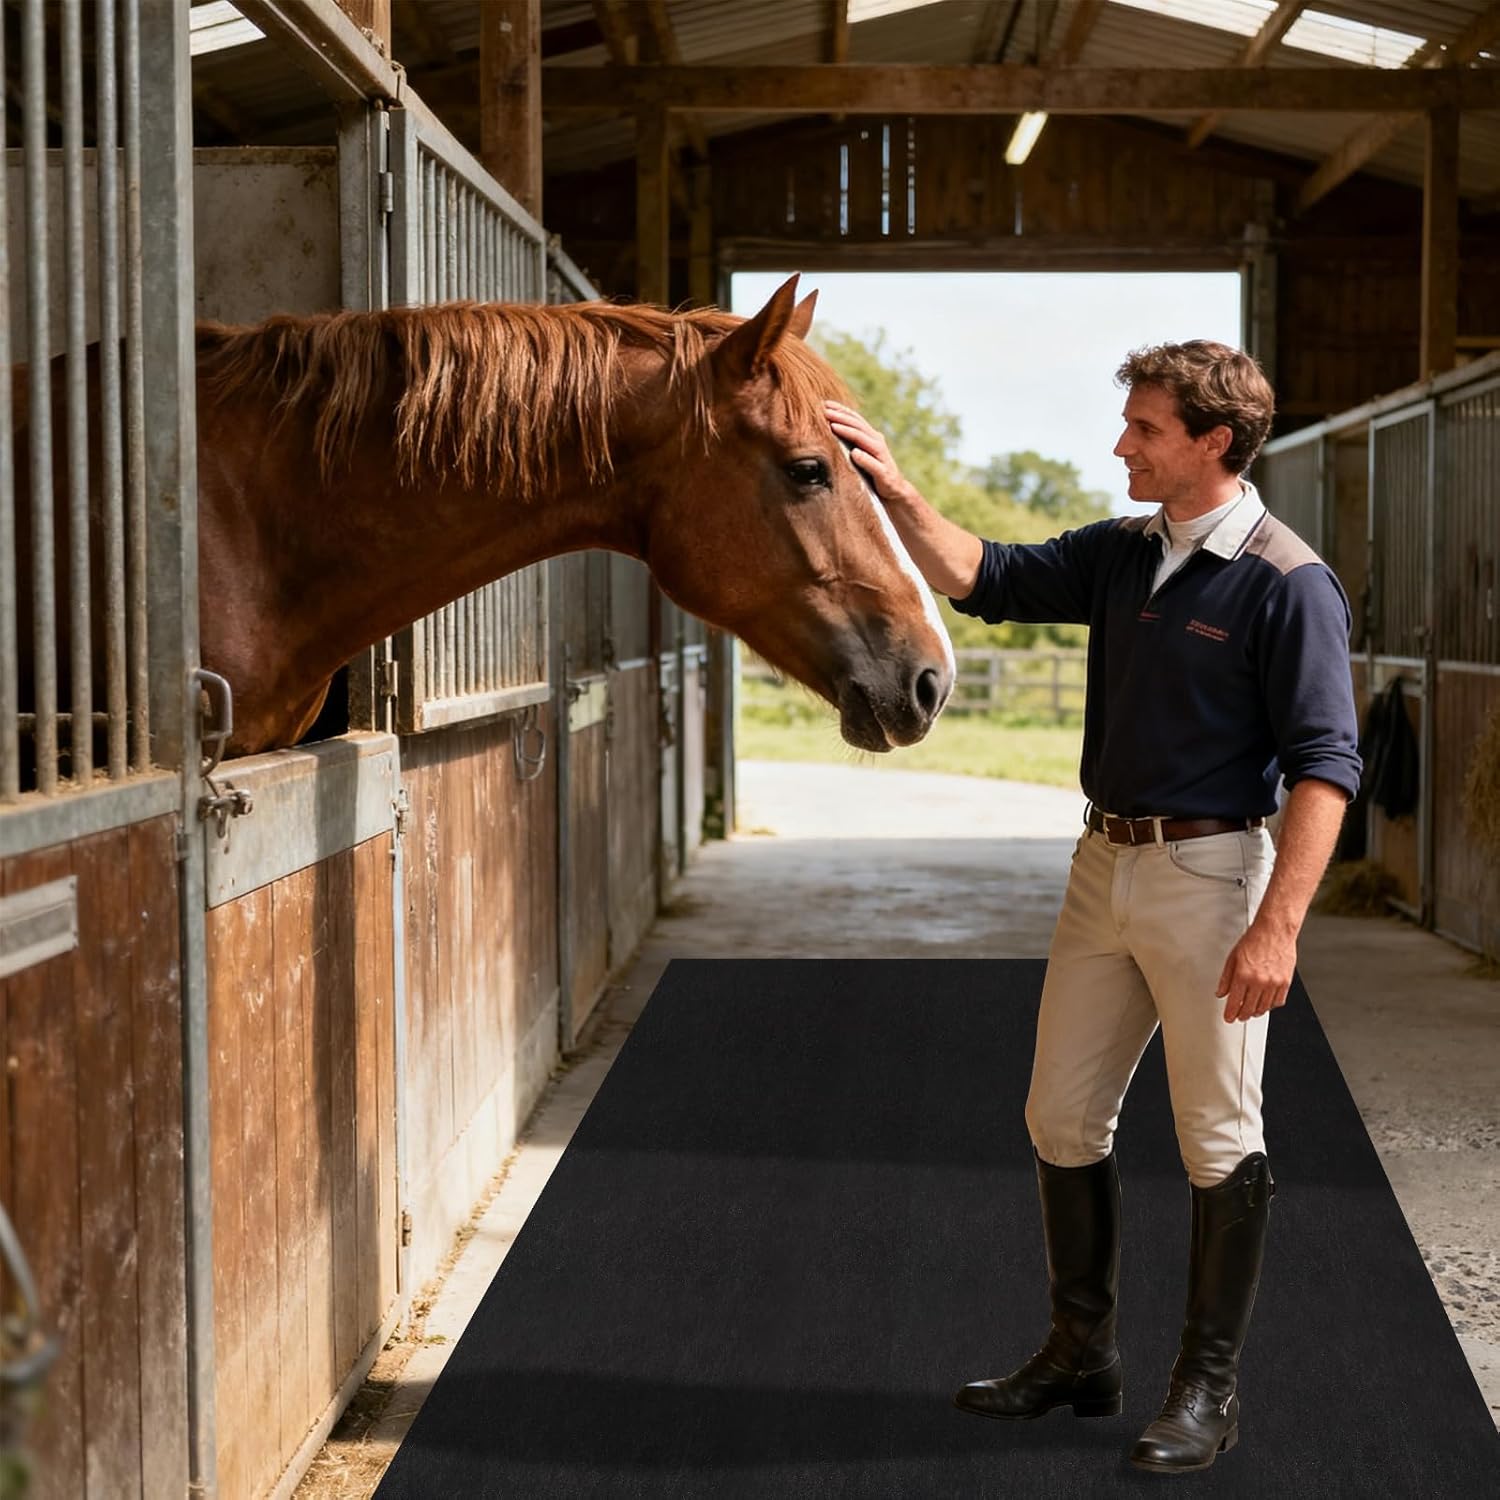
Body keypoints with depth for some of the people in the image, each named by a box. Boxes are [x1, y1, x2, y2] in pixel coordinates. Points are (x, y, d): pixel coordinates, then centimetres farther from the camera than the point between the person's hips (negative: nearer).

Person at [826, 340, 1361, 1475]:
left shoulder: (1287, 583, -14)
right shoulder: (1119, 555, 9)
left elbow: (1324, 764, -18)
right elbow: (986, 580, 10)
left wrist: (1277, 927, -24)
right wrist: (897, 492, -6)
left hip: (1208, 872, -8)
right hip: (1104, 868, 8)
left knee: (1219, 1142, 2)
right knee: (1063, 1120, 13)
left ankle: (1209, 1388, 14)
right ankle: (1081, 1356, 27)